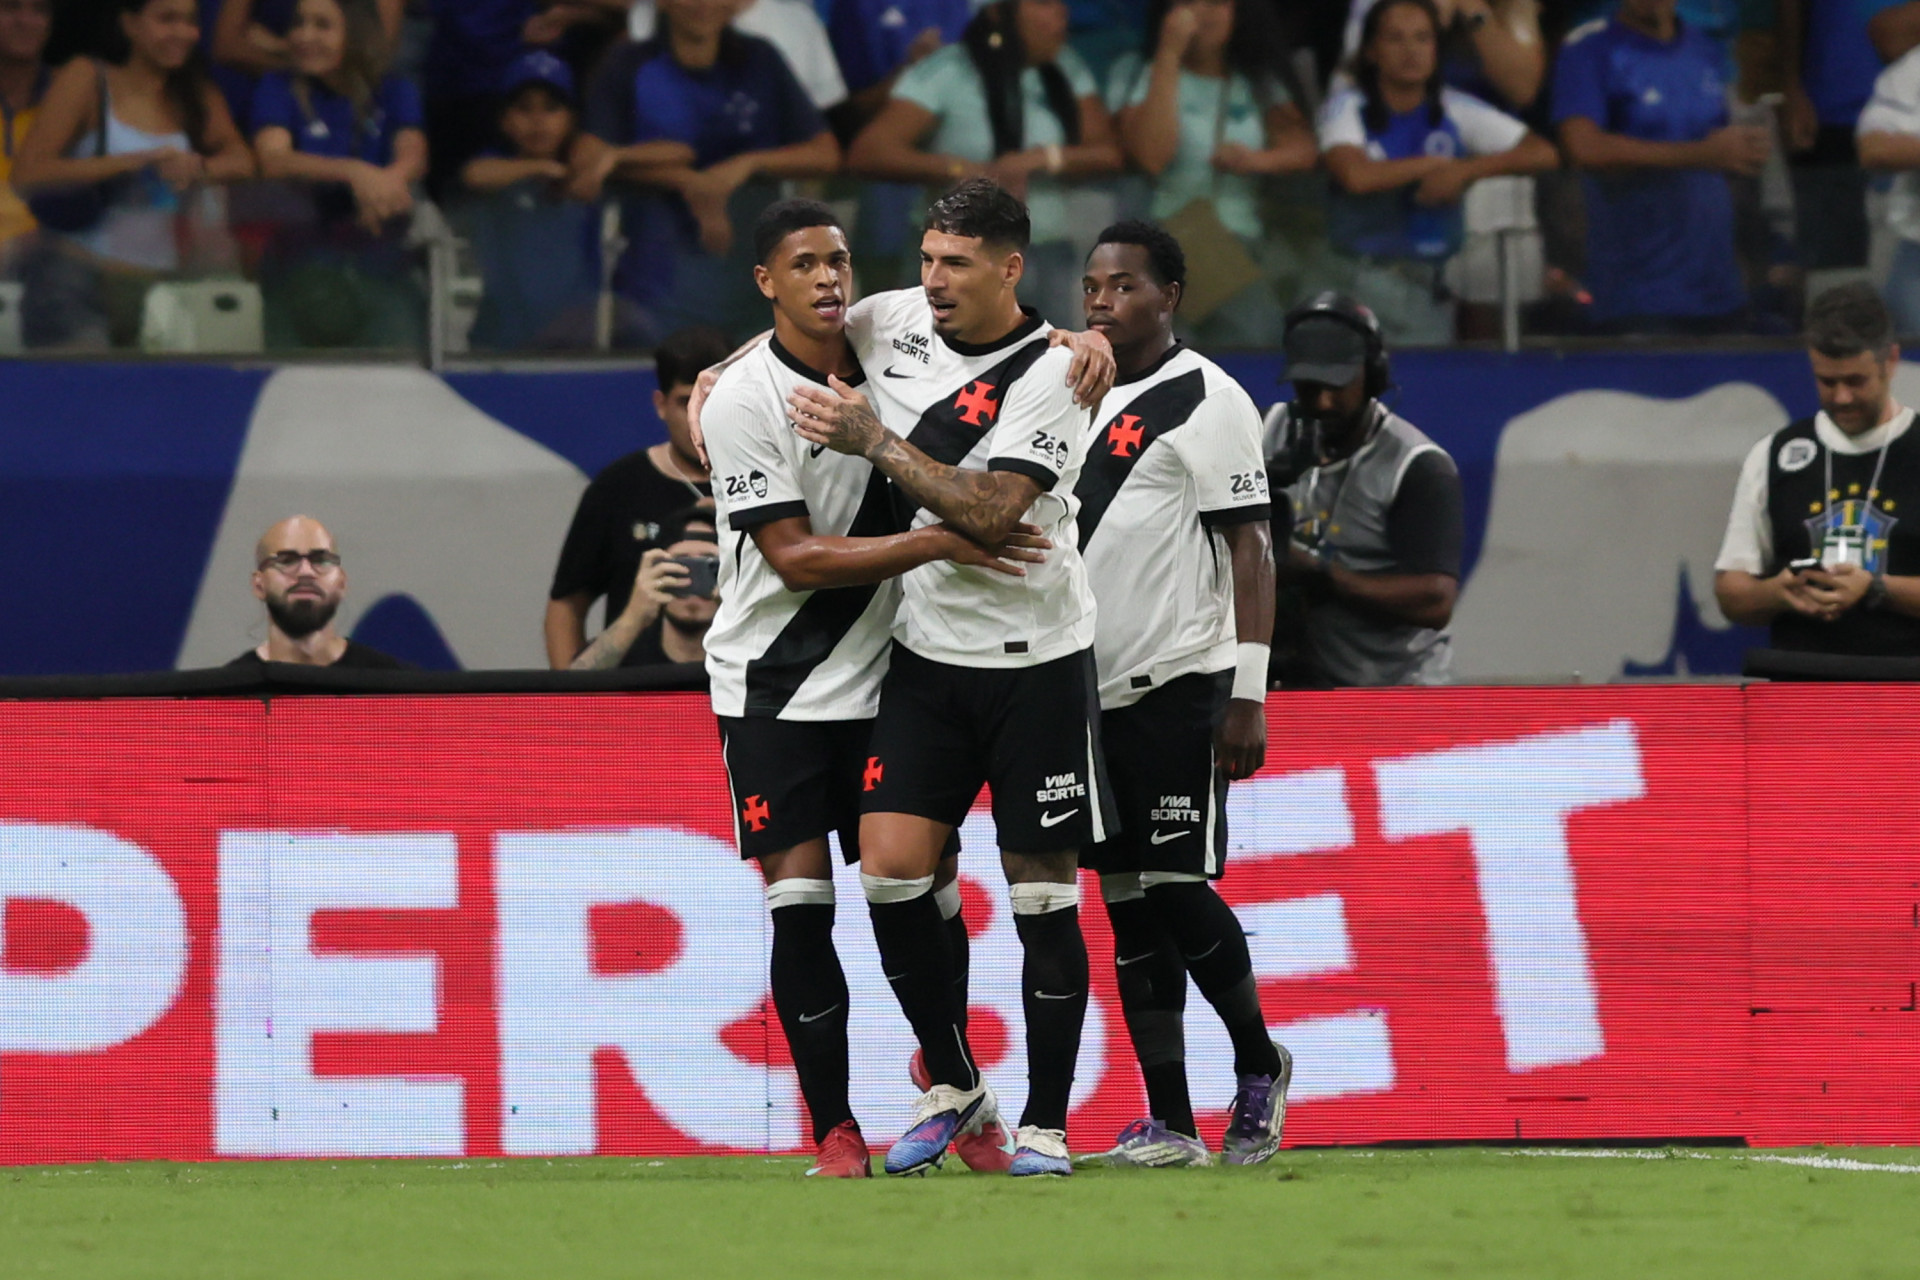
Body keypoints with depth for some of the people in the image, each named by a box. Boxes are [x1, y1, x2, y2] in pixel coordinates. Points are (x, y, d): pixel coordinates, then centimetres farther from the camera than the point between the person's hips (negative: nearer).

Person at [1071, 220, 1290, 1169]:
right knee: (1128, 907, 4)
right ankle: (1168, 1125, 5)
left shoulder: (1203, 401, -7)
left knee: (1176, 887, -9)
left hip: (1177, 682, -7)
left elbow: (1249, 550, -10)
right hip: (1096, 690, 8)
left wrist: (1248, 693, -16)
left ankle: (1259, 1063, 14)